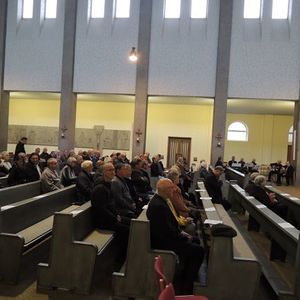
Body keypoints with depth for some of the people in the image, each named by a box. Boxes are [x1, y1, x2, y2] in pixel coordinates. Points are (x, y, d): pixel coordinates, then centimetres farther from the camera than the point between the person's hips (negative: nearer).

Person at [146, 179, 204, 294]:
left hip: (164, 236, 11)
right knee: (198, 250, -10)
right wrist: (184, 237, -10)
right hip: (162, 242, -11)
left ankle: (185, 276, 28)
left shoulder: (159, 200, 3)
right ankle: (187, 286, 3)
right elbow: (168, 231, -25)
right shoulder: (158, 205, -29)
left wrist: (181, 232, 6)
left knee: (195, 241, 18)